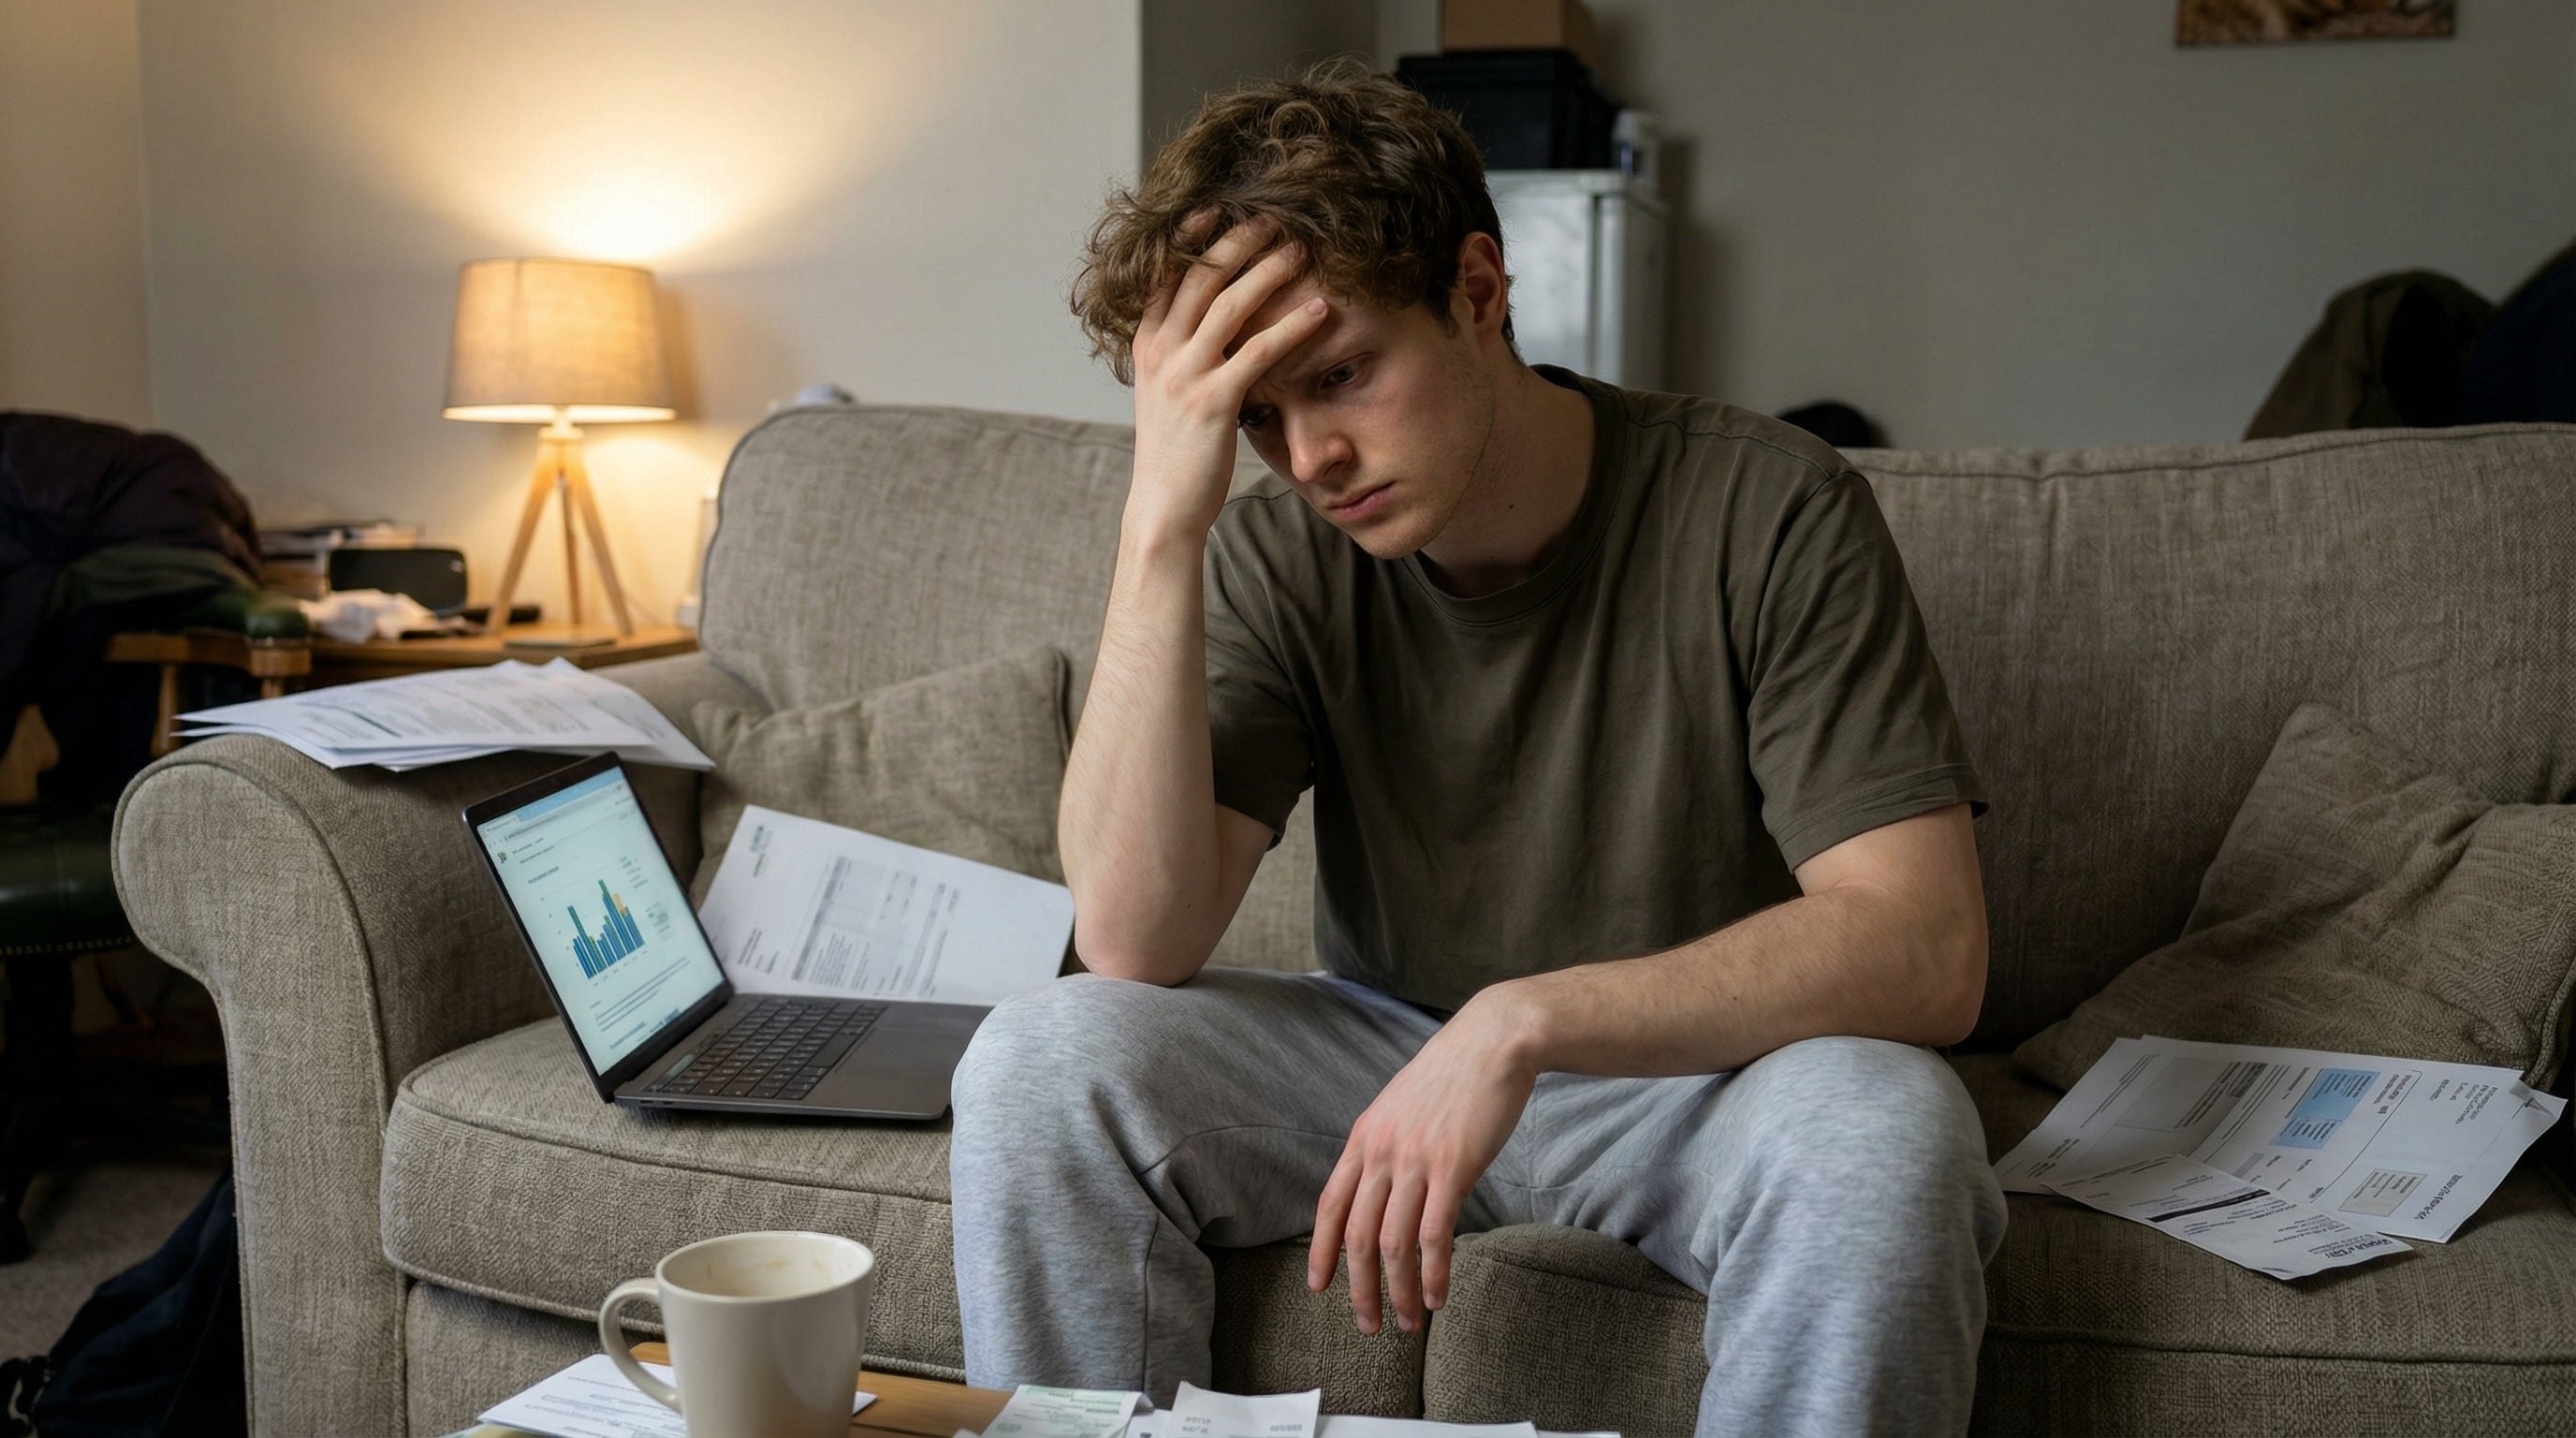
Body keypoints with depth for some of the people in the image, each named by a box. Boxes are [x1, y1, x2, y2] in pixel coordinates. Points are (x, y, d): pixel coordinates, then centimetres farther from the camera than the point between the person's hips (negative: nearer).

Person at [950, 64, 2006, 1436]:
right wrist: (1161, 523, -28)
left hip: (1709, 1071, -2)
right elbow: (1133, 945, -21)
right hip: (1387, 1058, 3)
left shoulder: (1767, 513, -17)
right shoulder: (1279, 557, -9)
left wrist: (1523, 1020, -34)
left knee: (1879, 1125, -35)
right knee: (1041, 1057, -19)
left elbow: (1924, 950, -24)